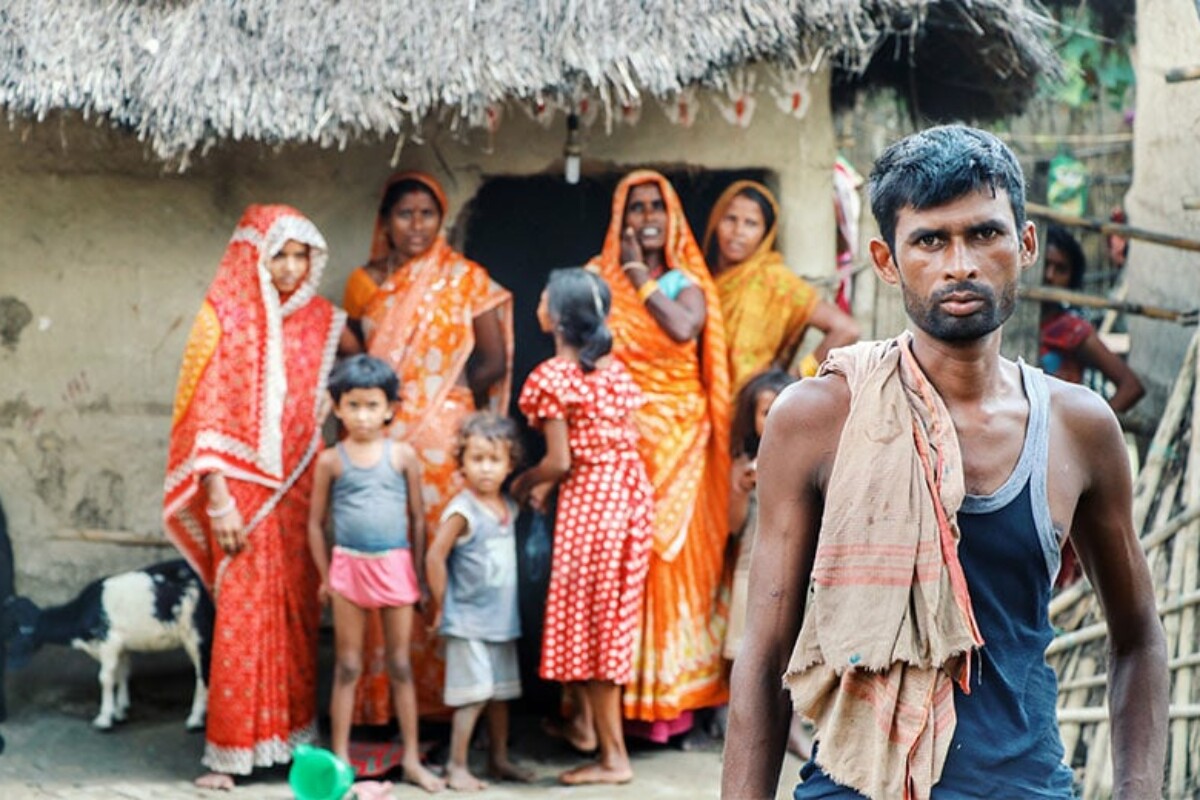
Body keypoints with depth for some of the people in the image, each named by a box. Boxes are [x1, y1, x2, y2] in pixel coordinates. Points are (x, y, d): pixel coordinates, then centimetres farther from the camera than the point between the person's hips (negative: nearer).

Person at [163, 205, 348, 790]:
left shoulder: (322, 320, 8)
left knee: (298, 613, 7)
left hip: (299, 488, 4)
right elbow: (206, 414, -8)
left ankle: (295, 734, 16)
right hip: (242, 484, -4)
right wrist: (218, 501, -13)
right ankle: (229, 752, 2)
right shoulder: (226, 316, -5)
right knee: (241, 615, -4)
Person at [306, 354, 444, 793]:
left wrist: (419, 573, 2)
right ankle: (340, 758, 13)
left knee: (400, 665, 8)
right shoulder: (331, 460, -2)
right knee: (347, 666, 6)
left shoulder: (403, 456, -1)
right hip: (349, 566, 0)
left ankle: (412, 758, 15)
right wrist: (325, 575, 2)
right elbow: (316, 522, 4)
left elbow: (418, 517, 4)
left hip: (396, 566, 1)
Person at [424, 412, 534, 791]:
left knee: (501, 692, 14)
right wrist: (442, 607, -10)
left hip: (503, 618, 7)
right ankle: (457, 767, 2)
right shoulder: (463, 510, -15)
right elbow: (435, 557, -15)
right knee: (474, 694, -7)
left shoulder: (509, 507, 6)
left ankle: (499, 759, 26)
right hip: (468, 621, -7)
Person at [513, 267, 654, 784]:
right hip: (631, 493, 8)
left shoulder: (551, 378, -12)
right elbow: (603, 443, 11)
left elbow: (560, 461, -14)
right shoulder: (613, 368, 10)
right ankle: (589, 723, 29)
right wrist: (547, 484, 13)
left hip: (589, 501, -8)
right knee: (610, 618, 17)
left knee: (587, 622, 0)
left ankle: (614, 758, 3)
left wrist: (525, 481, 5)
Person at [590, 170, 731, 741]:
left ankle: (670, 692, 5)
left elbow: (683, 329, -16)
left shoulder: (686, 282, 6)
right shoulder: (600, 277, 10)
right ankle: (618, 690, 3)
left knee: (672, 551, -3)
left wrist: (639, 277, -8)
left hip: (675, 435, -1)